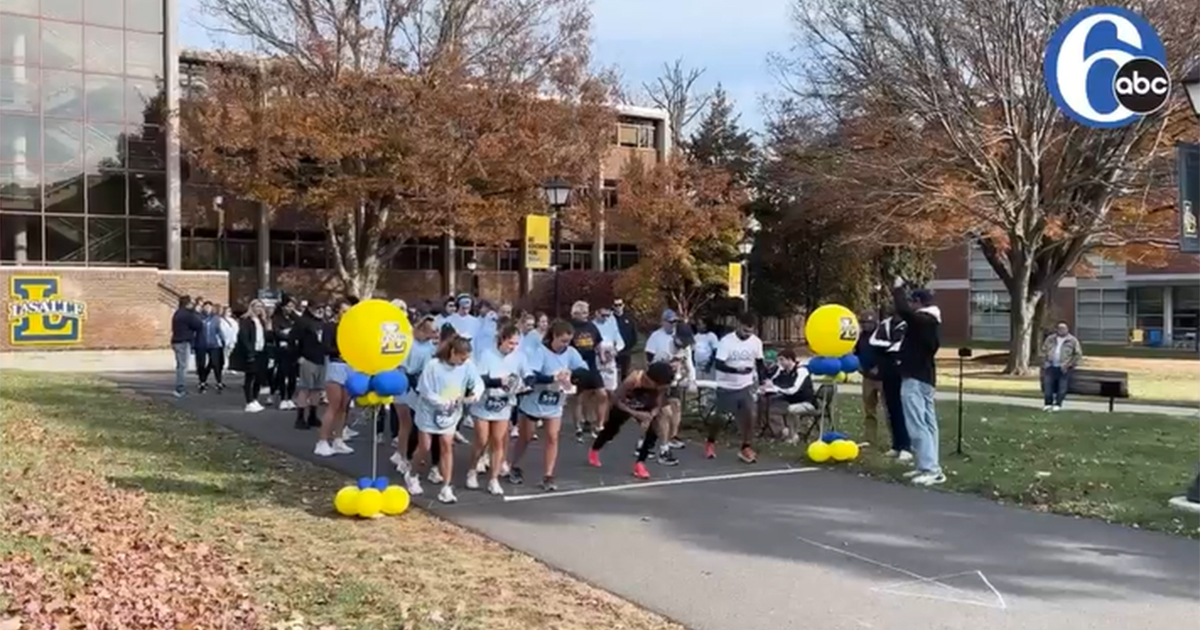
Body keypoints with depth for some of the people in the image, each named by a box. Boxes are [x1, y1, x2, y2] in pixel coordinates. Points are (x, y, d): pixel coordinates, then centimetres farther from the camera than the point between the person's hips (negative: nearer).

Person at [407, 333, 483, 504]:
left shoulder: (467, 365, -16)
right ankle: (412, 476, 35)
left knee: (447, 447, 1)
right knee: (425, 448, 8)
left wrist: (474, 395, -33)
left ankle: (446, 488, 5)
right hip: (430, 412, -3)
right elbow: (426, 393, -20)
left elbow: (478, 382, -12)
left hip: (451, 414, 3)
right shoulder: (433, 366, -26)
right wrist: (446, 403, -26)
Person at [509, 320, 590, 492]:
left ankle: (548, 476, 6)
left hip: (555, 405, 3)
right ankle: (514, 468, 33)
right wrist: (553, 378, -43)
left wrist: (572, 374, -37)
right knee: (525, 437, 12)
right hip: (534, 402, -3)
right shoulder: (541, 351, -22)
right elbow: (529, 376, -32)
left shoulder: (570, 352, -10)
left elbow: (586, 370, -16)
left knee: (552, 438, -2)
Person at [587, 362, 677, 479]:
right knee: (611, 429, 16)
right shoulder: (633, 379, -42)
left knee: (654, 431, -18)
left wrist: (650, 416, -40)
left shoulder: (660, 386, -29)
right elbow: (616, 400, -34)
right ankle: (594, 451, 48)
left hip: (644, 407, 3)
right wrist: (635, 413, -42)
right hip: (624, 405, -3)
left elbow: (658, 406, -18)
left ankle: (639, 464, -3)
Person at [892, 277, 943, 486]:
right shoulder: (931, 321, 14)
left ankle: (931, 469, -15)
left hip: (915, 379, -11)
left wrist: (898, 289, -17)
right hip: (925, 378, 11)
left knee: (917, 426, -12)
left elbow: (904, 311, -30)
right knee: (927, 424, 11)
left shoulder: (922, 319, -17)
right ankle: (929, 466, 16)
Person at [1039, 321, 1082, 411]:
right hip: (1051, 366, 2)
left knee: (1062, 386, -9)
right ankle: (1048, 403, -8)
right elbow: (1043, 351, 16)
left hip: (1064, 368, -2)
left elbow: (1078, 355, 1)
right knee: (1047, 383, -11)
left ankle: (1058, 404, -7)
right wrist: (1045, 363, 3)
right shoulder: (1050, 339, 13)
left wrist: (1069, 365, -7)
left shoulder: (1072, 340, 3)